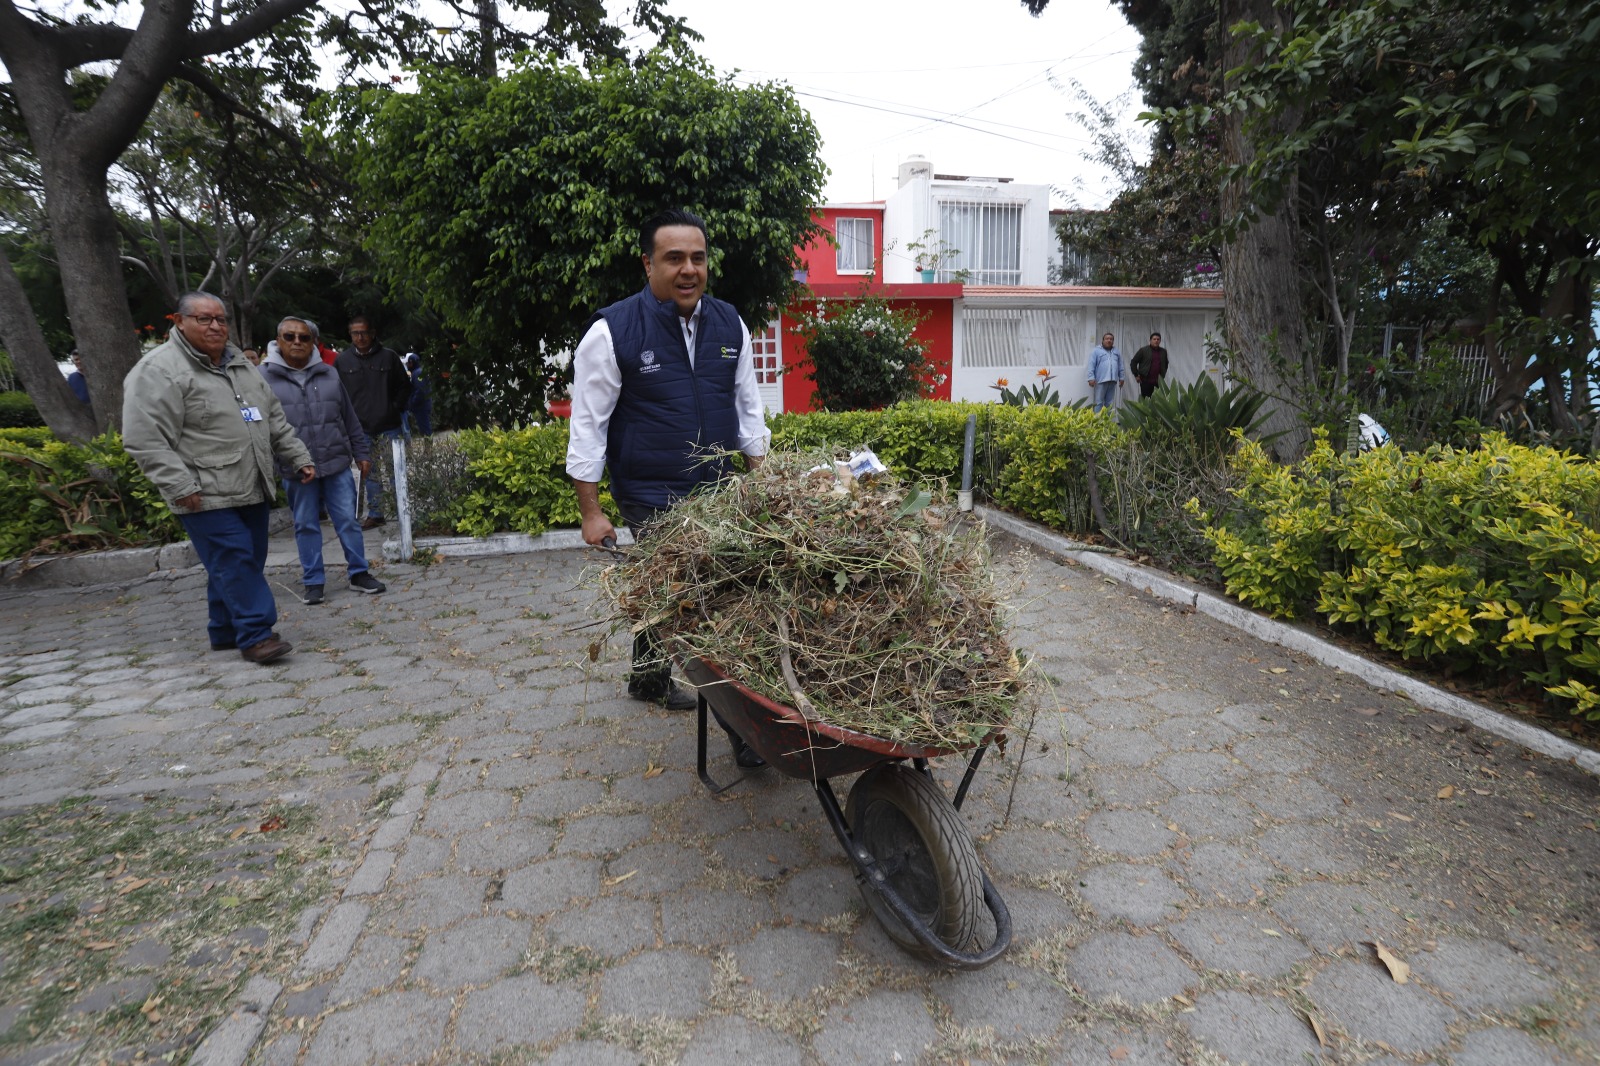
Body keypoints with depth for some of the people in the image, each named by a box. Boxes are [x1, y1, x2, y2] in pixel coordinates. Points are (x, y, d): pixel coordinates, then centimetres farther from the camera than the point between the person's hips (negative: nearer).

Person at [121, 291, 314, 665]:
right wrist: (180, 486, -19)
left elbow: (275, 420, 24)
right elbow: (144, 439, -14)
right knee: (234, 562, -10)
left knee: (249, 561, 12)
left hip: (252, 491, 8)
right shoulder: (159, 370, -9)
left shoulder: (240, 364, 16)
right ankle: (256, 634, -5)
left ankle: (226, 631, 25)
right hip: (208, 497, -8)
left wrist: (299, 458, 18)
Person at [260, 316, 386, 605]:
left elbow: (349, 417, 14)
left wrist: (360, 452, 14)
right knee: (306, 526, 8)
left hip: (336, 463, 2)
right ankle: (313, 581, 19)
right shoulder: (264, 376, -1)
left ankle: (359, 573, 18)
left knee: (348, 520, 6)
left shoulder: (328, 374, 8)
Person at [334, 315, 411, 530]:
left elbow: (404, 385, 8)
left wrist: (396, 408, -1)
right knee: (369, 473, 9)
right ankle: (375, 514, 17)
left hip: (389, 427, -2)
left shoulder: (388, 356, 0)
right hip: (360, 429, 2)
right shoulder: (342, 360, 4)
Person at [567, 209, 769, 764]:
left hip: (717, 490, 5)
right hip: (651, 499, -5)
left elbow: (747, 406, 13)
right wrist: (590, 511, -8)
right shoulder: (613, 331, -11)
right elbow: (587, 425, -8)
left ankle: (647, 678, 41)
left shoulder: (729, 324, 4)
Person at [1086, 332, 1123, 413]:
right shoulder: (1096, 351, 0)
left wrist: (1121, 378, 12)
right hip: (1100, 380, -5)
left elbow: (1120, 367, 18)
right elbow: (1091, 366, -7)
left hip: (1113, 381, 5)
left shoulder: (1116, 352, 17)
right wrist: (1091, 378, -15)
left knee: (1110, 403, 9)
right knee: (1099, 402, -5)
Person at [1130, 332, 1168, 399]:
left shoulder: (1163, 351, 12)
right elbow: (1133, 362, 2)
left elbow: (1165, 364, 28)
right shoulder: (1143, 350, 0)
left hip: (1158, 381, 3)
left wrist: (1163, 375, 21)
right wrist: (1136, 375, -1)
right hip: (1146, 381, -3)